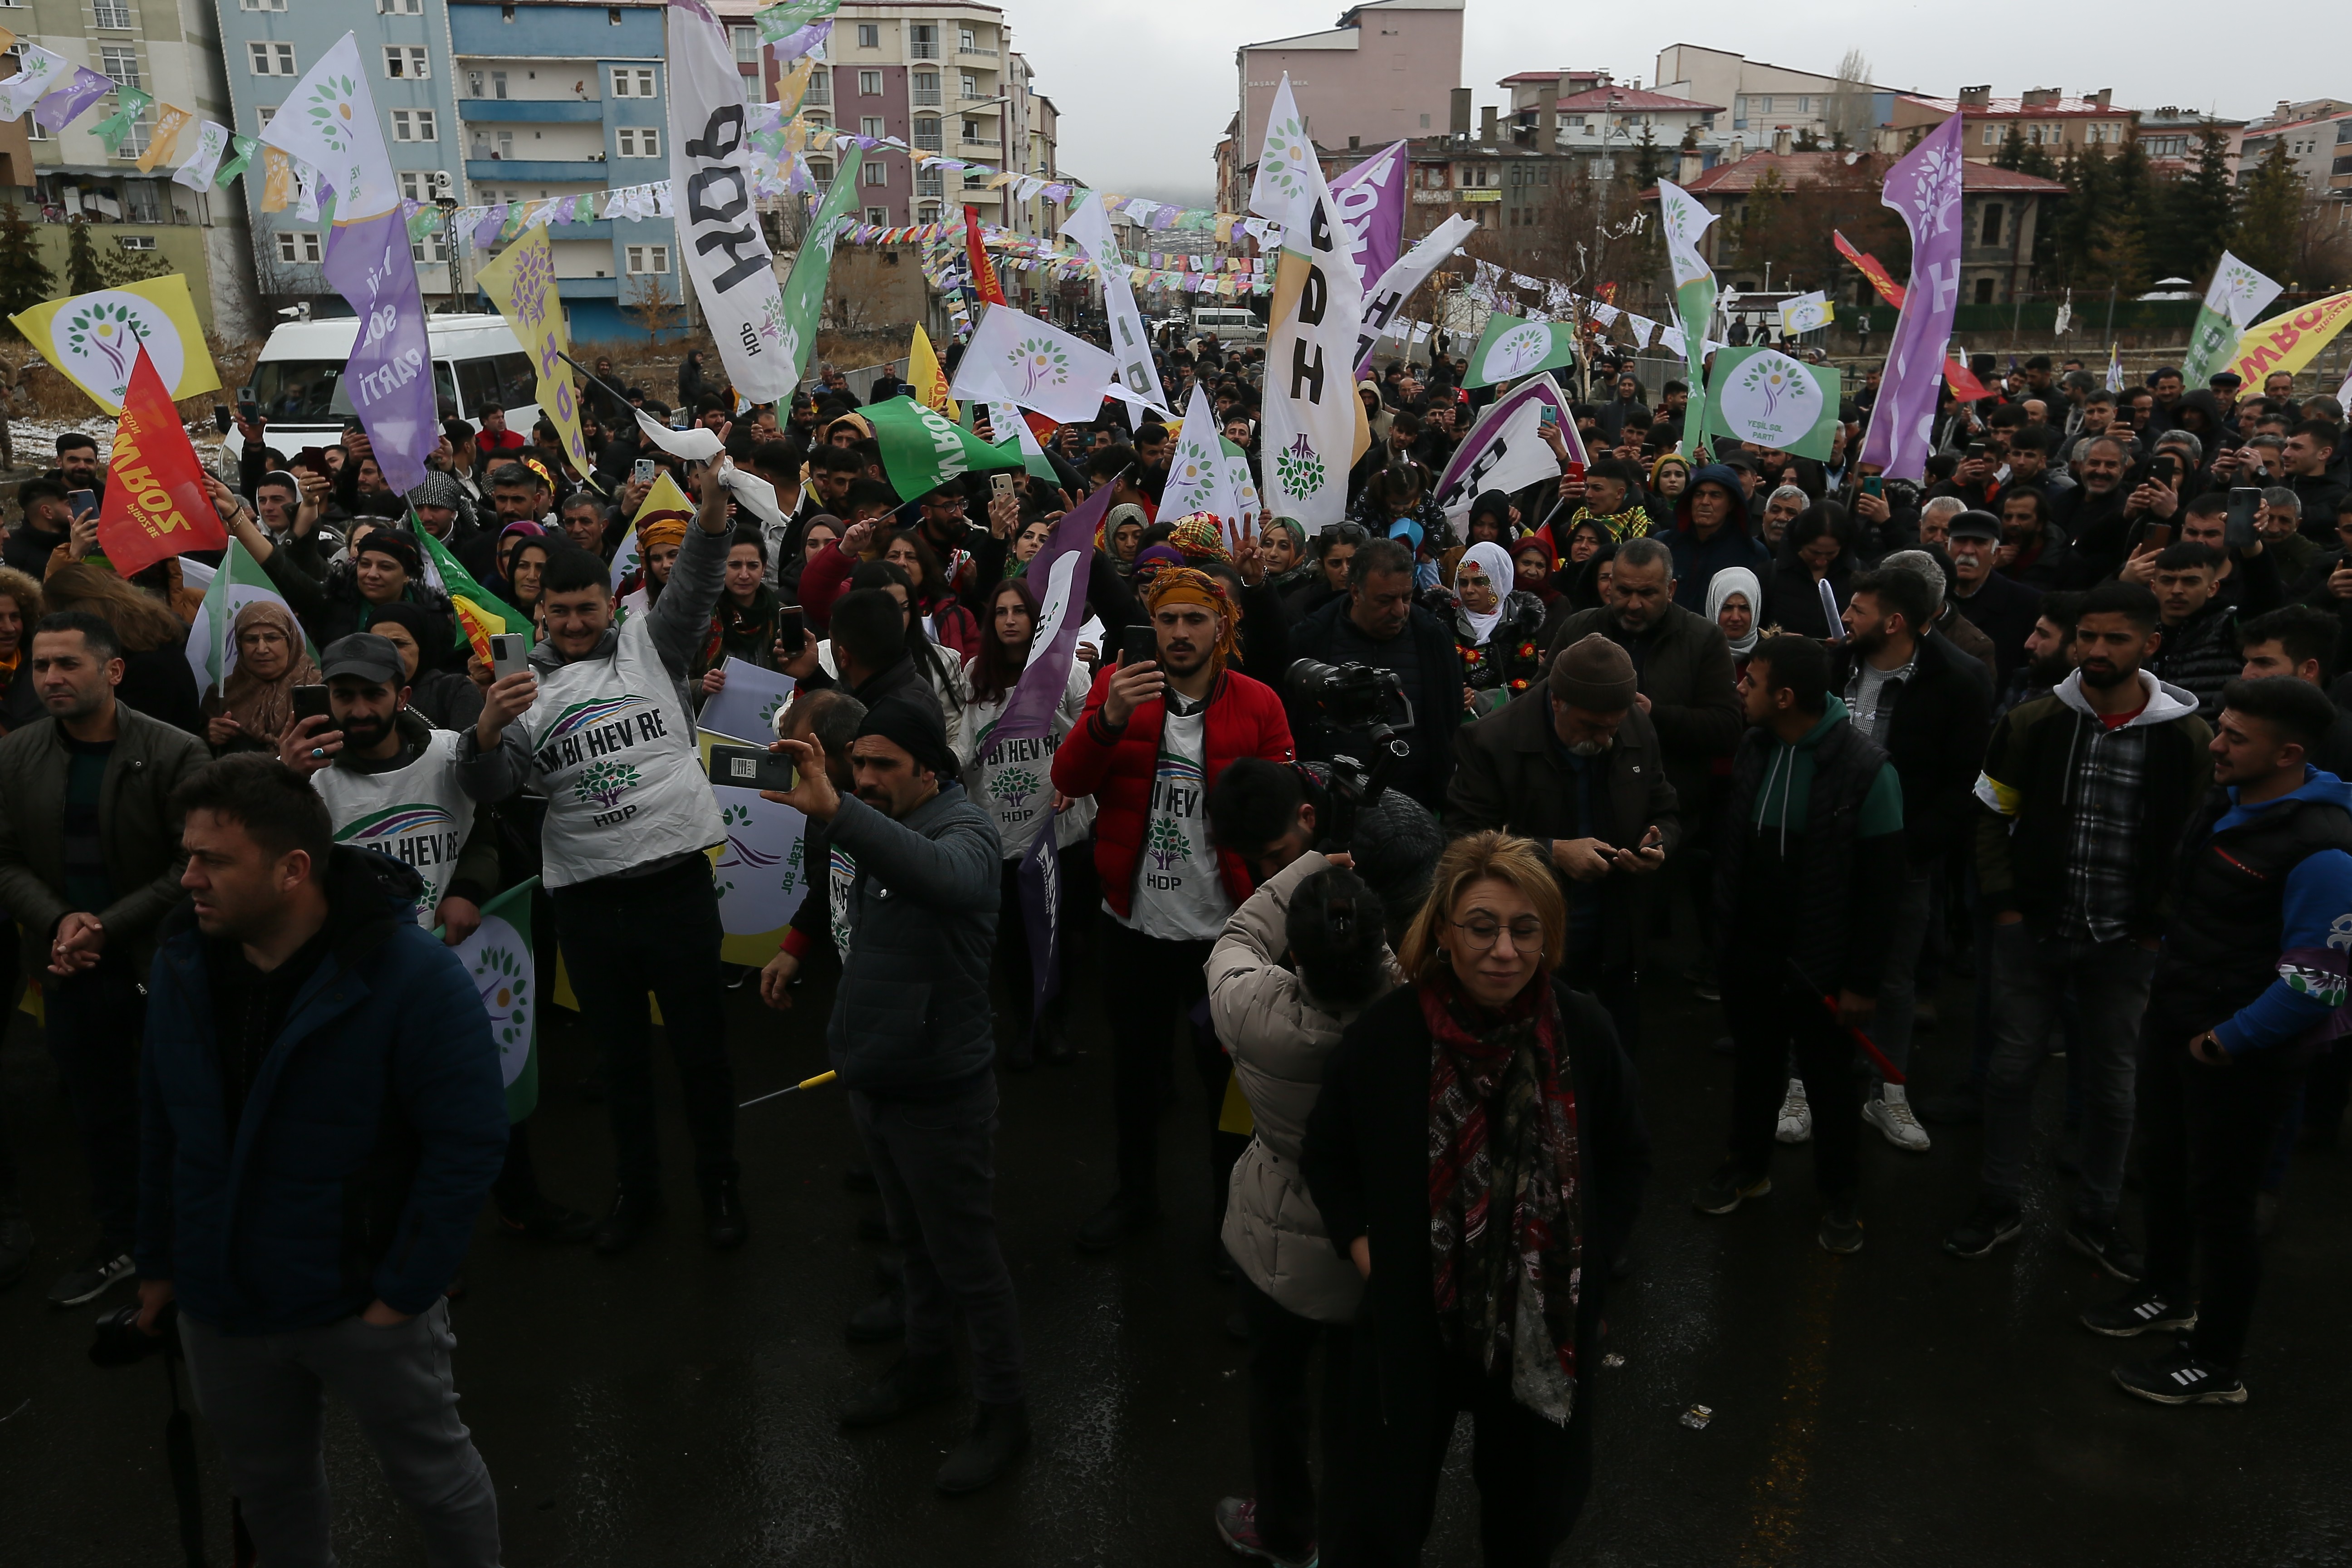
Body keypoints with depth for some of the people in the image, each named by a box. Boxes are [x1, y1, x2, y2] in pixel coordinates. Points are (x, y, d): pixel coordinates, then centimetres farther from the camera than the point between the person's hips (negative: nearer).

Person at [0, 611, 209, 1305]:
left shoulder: (176, 754, -11)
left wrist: (106, 929, -16)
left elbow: (193, 865, -12)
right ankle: (120, 1242, 32)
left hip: (160, 964, -4)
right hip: (72, 972, 4)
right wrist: (57, 922, -13)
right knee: (98, 1113, 16)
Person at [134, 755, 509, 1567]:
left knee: (435, 1477, 14)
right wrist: (158, 1262, 9)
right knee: (267, 1491, 23)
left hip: (364, 1306, -5)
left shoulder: (413, 976, -23)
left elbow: (470, 1142, -20)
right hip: (219, 1306, 5)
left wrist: (404, 1292, -17)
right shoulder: (183, 960, -5)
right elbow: (161, 1123, 6)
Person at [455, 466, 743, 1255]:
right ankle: (636, 1188, 33)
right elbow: (489, 785, -3)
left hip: (677, 881, -2)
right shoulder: (525, 687, 8)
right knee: (620, 1051, 16)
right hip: (586, 899, 2)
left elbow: (695, 585, -12)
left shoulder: (650, 646, 5)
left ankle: (720, 1184, 26)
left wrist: (713, 502, -29)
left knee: (700, 1044, 9)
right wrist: (487, 731, -24)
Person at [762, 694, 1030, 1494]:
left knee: (967, 1257, 6)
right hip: (874, 1081, 8)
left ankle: (1003, 1412, 23)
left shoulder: (964, 827, -22)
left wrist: (836, 813, -58)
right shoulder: (879, 831, 6)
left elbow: (949, 879, -49)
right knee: (914, 1239, 25)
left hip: (939, 1091, -8)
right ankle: (927, 1365, 44)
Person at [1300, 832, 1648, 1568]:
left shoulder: (1582, 1030, -14)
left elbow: (1627, 1158, 2)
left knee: (1531, 1509, 24)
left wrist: (1584, 1260, -4)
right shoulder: (1385, 1035, -18)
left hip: (1547, 1326, 1)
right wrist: (1366, 1252, -10)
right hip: (1412, 1321, -1)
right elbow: (1325, 1156, -2)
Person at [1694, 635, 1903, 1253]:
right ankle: (1748, 1167, 41)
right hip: (1748, 950, 5)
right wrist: (1720, 932, 5)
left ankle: (1840, 1195, 32)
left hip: (1818, 963, -5)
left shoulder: (1865, 770, -19)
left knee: (1829, 1082, 13)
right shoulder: (1754, 748, -2)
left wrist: (1862, 981, -14)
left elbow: (1878, 885, -15)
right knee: (1753, 1063, 22)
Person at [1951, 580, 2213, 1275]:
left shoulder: (2189, 740, -6)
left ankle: (2096, 1217, 29)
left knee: (2111, 1084, 11)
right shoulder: (2033, 723, -5)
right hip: (2032, 931, 0)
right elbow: (1992, 815, 4)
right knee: (2013, 1067, 9)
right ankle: (2000, 1205, 25)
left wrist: (2158, 925, -1)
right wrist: (2004, 904, -2)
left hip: (2125, 945, 0)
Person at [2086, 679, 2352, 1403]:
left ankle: (2216, 1366, 24)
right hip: (2173, 1021, 8)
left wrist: (2226, 1041, -17)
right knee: (2162, 1168, 23)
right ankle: (2168, 1295, 47)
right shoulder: (2227, 802, 1)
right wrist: (2168, 982, 13)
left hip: (2242, 1057, -8)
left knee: (2218, 1203, 6)